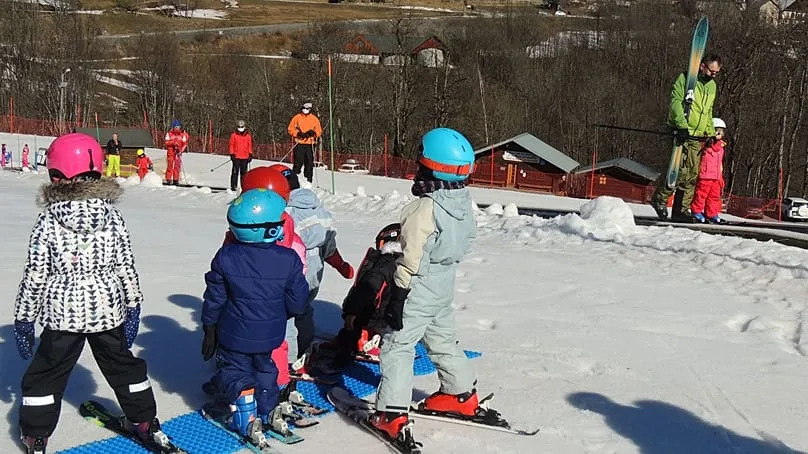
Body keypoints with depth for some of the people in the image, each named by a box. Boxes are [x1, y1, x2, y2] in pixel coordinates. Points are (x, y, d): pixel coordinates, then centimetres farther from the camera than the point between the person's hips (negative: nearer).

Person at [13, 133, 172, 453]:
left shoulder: (48, 223, -11)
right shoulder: (113, 217, -5)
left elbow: (35, 276, -7)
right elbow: (126, 268, -1)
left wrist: (23, 319, 3)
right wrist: (133, 307, 10)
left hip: (63, 313, -3)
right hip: (108, 310, 3)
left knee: (44, 375, 13)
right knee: (124, 366, 20)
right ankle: (146, 424, 30)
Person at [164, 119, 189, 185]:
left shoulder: (182, 135, 5)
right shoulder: (169, 134, 3)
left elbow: (185, 144, 3)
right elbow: (167, 142, -2)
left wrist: (181, 150, -10)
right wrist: (173, 142, -19)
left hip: (178, 152, 1)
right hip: (170, 152, -1)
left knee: (177, 166, 0)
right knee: (170, 166, -4)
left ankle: (175, 180, 5)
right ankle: (168, 179, 0)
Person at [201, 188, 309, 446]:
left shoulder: (226, 257, -18)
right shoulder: (289, 260, -18)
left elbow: (214, 300, -9)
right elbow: (297, 303, -9)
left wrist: (209, 329, 5)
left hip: (234, 335, -2)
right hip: (270, 334, 2)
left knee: (235, 373, 16)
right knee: (264, 369, 26)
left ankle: (246, 420, 8)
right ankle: (268, 412, 36)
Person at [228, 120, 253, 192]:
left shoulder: (248, 136, 9)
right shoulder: (234, 135, 3)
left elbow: (250, 146, 13)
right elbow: (231, 145, 4)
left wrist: (250, 154, 6)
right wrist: (232, 154, -4)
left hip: (245, 157, 2)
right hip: (236, 156, -2)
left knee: (244, 172, 6)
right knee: (235, 171, -4)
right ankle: (234, 186, -2)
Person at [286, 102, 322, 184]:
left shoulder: (314, 119, 11)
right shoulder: (297, 117, 6)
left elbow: (319, 131, 11)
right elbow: (290, 129, 4)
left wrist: (313, 133, -10)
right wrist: (298, 133, -12)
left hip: (310, 144, 2)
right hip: (299, 144, -2)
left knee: (309, 163, 0)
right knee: (298, 162, -8)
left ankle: (308, 181, 5)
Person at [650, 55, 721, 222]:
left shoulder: (712, 86, 20)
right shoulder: (685, 78, -3)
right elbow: (675, 101, -13)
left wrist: (711, 133, 20)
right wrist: (682, 125, -24)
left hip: (697, 136, 7)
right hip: (681, 132, -7)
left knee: (693, 174, 1)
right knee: (680, 169, -17)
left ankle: (681, 209, 6)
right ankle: (660, 198, 2)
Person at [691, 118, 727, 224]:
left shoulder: (720, 147, 19)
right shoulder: (705, 144, -5)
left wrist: (721, 178, 24)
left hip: (716, 177, 8)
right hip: (704, 176, -8)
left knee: (715, 195, 8)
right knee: (701, 193, -3)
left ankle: (711, 213, 15)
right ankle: (696, 211, 6)